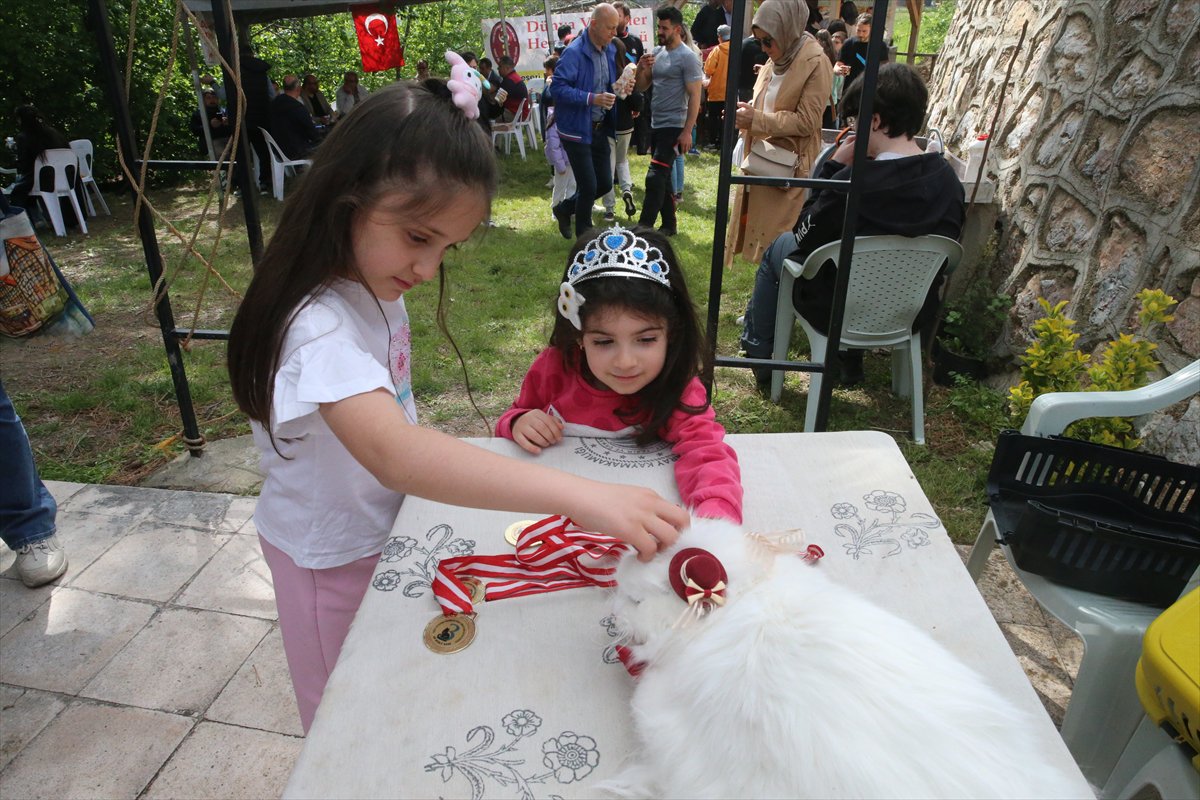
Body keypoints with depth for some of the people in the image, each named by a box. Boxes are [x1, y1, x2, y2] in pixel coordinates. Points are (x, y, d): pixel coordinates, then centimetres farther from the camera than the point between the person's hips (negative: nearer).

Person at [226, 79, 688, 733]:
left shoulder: (370, 283, -7)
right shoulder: (316, 328, -37)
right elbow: (393, 455, -54)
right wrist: (581, 496, -61)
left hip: (383, 522, 8)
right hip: (333, 555, -7)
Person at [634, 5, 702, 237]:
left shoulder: (688, 57, -11)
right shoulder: (657, 52, 10)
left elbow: (695, 97, -13)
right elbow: (641, 86, 11)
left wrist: (687, 131, -18)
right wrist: (641, 68, -9)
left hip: (673, 127, -8)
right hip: (655, 125, 8)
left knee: (655, 178, -13)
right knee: (663, 178, 13)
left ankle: (643, 228, -10)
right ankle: (669, 225, 22)